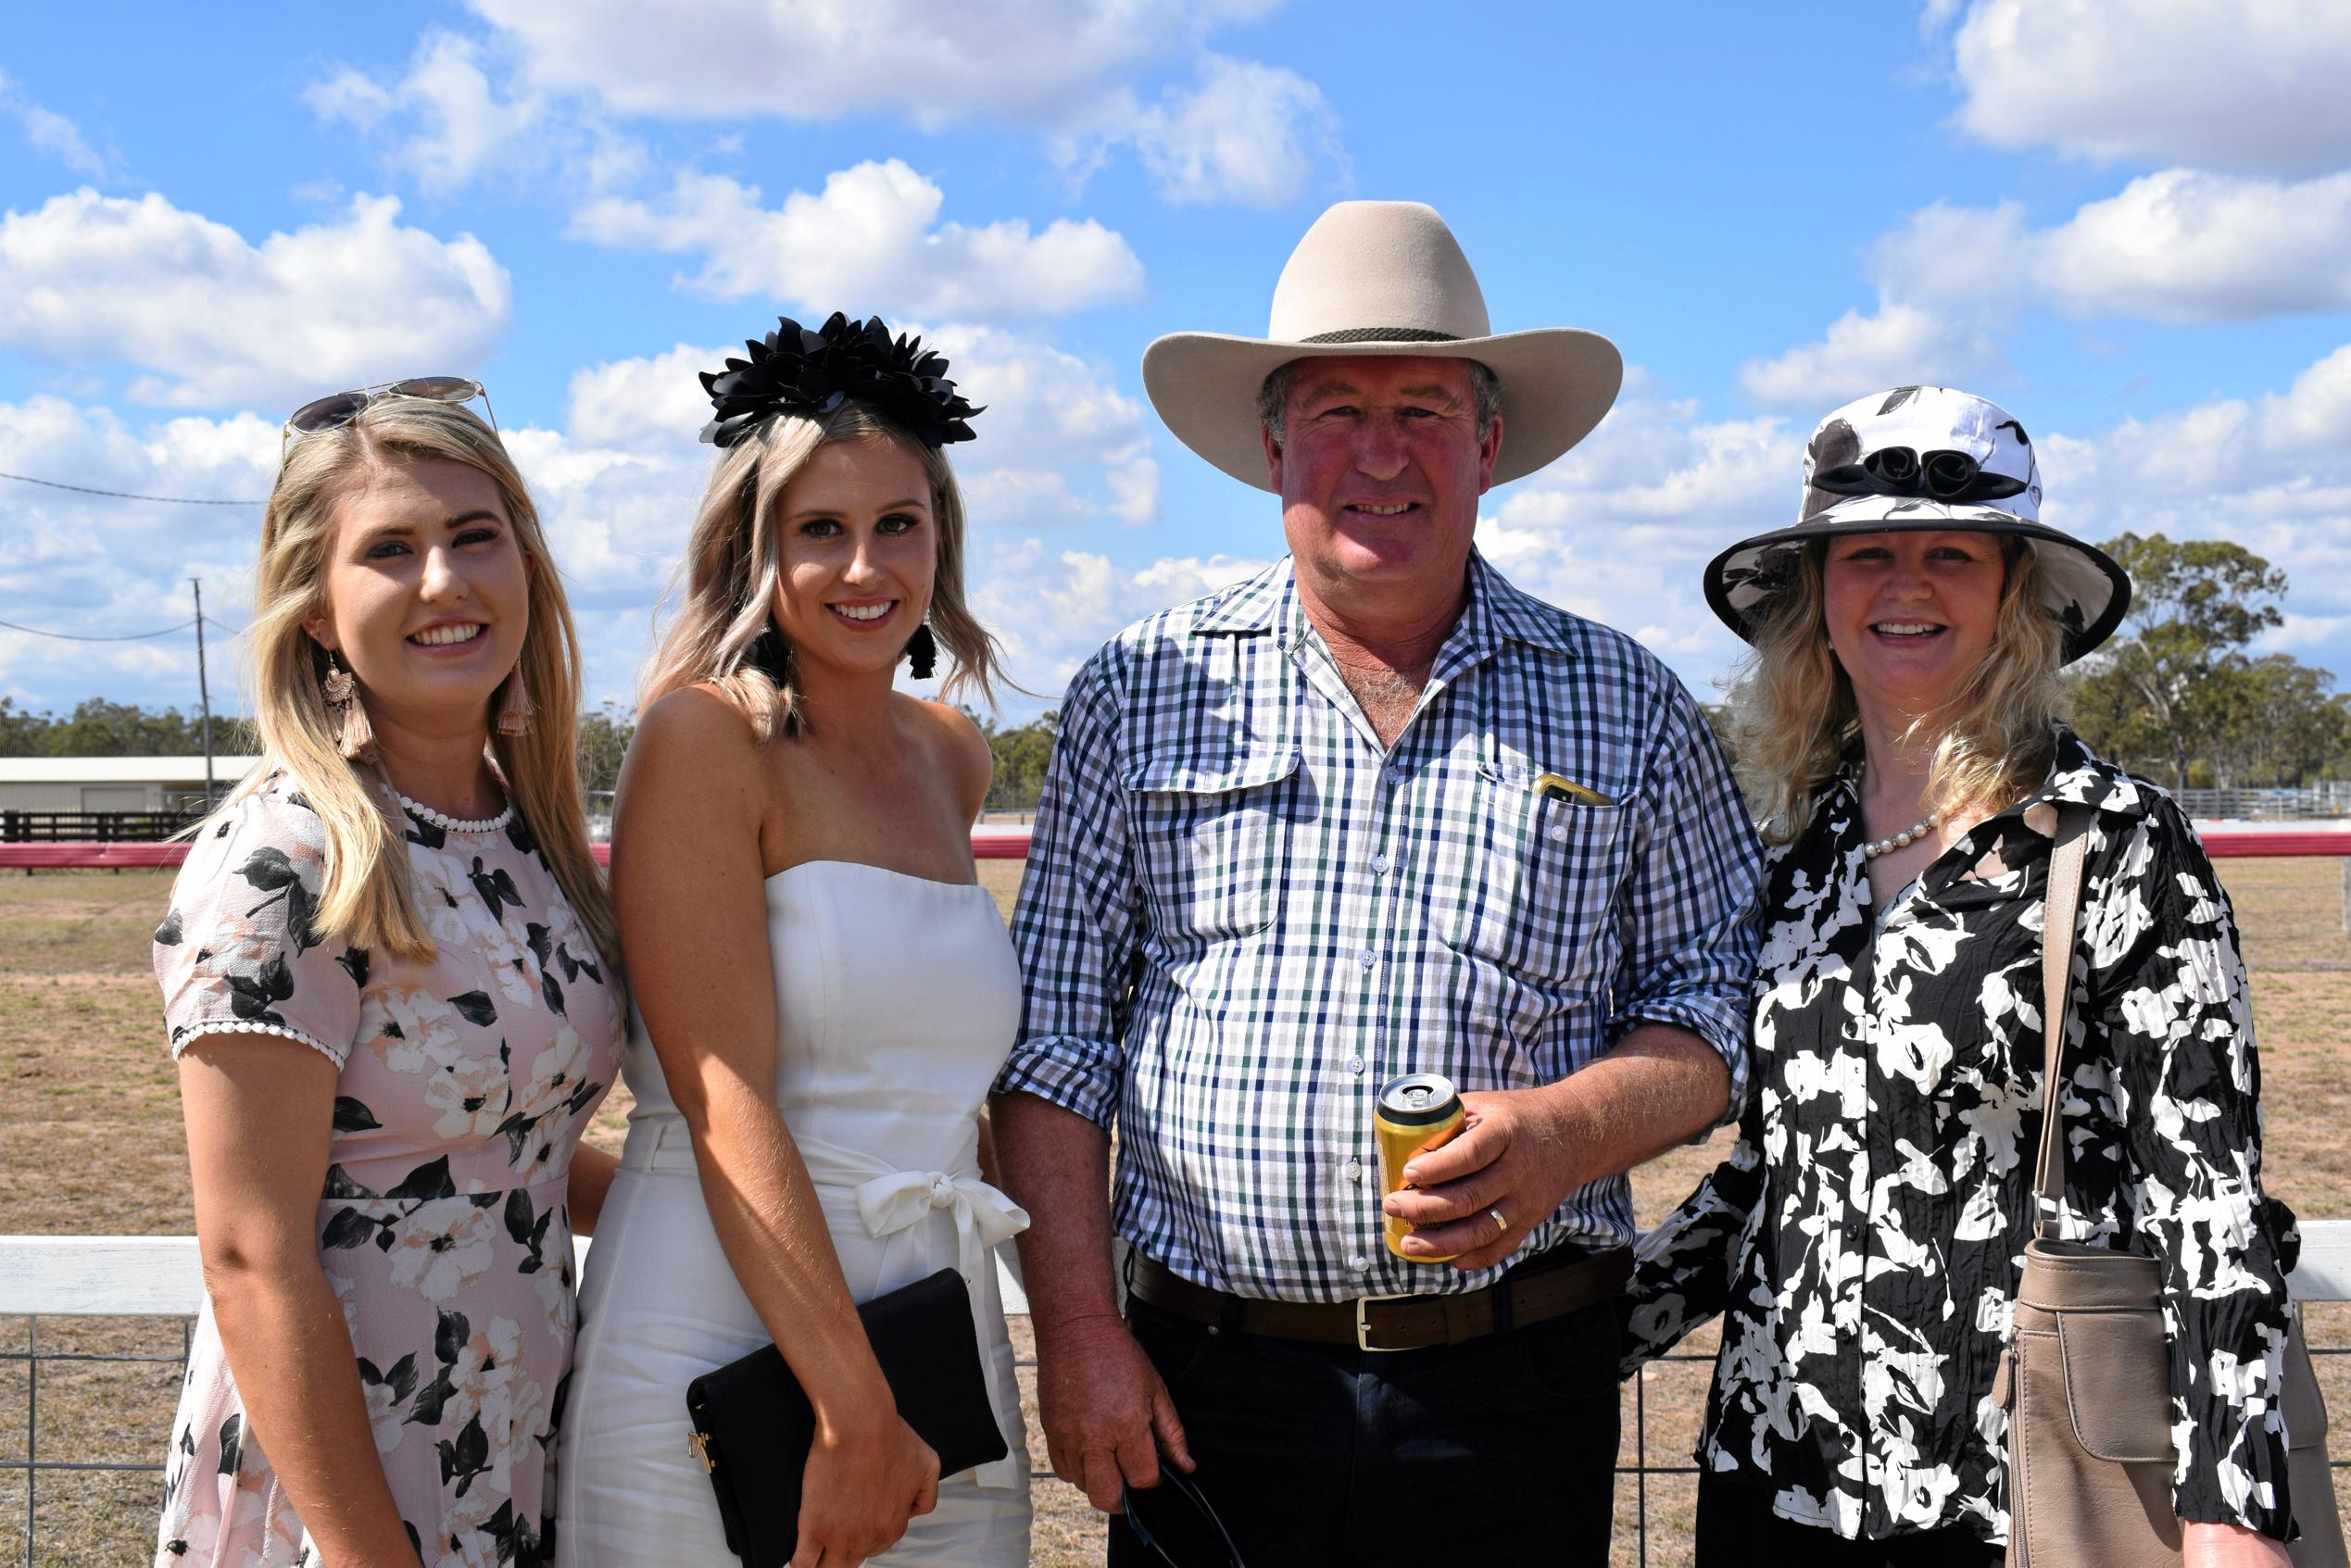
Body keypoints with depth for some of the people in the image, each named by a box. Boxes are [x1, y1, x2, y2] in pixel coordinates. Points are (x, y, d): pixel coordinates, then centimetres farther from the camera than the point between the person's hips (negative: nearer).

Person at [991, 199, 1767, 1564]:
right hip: (1202, 1392, 0)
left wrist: (1563, 1133, -13)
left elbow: (1713, 1013, 6)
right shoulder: (1142, 695, 5)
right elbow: (1055, 1040, 4)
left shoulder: (1629, 711, 6)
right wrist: (1079, 1335, -3)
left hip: (1513, 1398, 0)